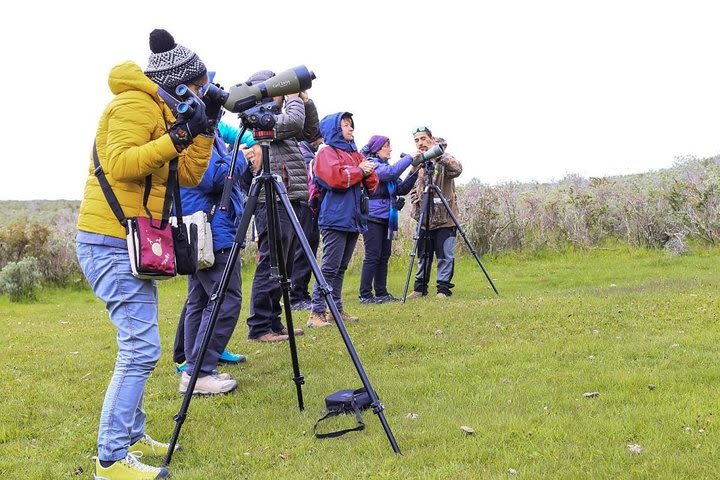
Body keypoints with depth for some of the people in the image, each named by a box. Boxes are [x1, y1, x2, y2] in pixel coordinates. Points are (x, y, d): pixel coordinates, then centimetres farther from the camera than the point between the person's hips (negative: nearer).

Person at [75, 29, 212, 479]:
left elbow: (189, 174, 16)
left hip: (132, 243, 10)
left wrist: (204, 130, 6)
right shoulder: (136, 103, -10)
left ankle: (131, 437, 24)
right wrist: (179, 135, -23)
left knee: (138, 346, 15)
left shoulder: (159, 110, 19)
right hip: (113, 242, -10)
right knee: (141, 348, -13)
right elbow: (120, 165, -23)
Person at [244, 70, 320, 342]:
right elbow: (294, 121, -20)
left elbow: (310, 131, 26)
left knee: (282, 269, 13)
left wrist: (306, 100, 16)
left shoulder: (276, 118, 21)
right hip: (274, 203, -10)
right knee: (270, 268, -9)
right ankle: (259, 328, -5)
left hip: (288, 202, 10)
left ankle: (273, 323, 20)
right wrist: (294, 96, -2)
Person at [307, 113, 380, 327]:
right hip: (335, 219, -8)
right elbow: (336, 178, -19)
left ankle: (336, 309, 16)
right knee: (330, 267, -11)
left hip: (354, 219, 8)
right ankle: (317, 313, -10)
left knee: (341, 268, 11)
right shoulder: (327, 153, -2)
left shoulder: (355, 154, 21)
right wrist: (360, 170, -6)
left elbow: (372, 186, 18)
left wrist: (368, 172, -3)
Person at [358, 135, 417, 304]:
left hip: (386, 218, 8)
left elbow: (402, 188, 12)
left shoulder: (386, 165, 19)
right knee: (372, 256, -9)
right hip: (373, 217, -8)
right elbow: (392, 172, -23)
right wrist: (408, 158, -13)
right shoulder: (371, 164, -6)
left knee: (384, 256, 8)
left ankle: (381, 293, 12)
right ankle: (365, 295, -7)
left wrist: (414, 173, -1)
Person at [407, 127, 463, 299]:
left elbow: (457, 169, -26)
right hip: (425, 219, 5)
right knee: (423, 256, 10)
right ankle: (420, 288, 18)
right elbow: (413, 190, 18)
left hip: (444, 218, -5)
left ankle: (443, 289, 5)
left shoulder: (443, 159, -4)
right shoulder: (417, 163, 12)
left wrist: (438, 154, -30)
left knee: (445, 256, -2)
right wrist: (417, 203, -1)